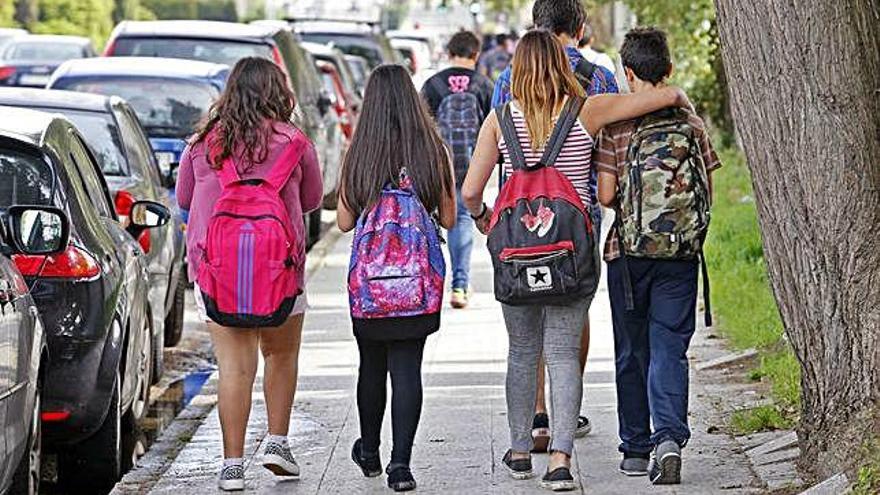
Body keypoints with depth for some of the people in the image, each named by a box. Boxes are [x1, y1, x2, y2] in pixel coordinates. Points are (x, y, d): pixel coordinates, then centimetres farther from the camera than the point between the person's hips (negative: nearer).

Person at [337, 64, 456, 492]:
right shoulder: (433, 151, -2)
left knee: (372, 365, 16)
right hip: (419, 279, -1)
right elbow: (449, 218, 5)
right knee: (407, 368, 0)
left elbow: (344, 221, 2)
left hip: (368, 278, 1)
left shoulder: (359, 154, -2)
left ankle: (369, 452, 33)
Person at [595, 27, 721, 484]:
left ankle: (635, 449, 16)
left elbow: (606, 195, -8)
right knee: (669, 348, 1)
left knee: (632, 352, 10)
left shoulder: (616, 125, -7)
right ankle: (670, 436, -19)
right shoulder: (690, 123, 1)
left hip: (627, 251, -1)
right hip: (680, 253, 1)